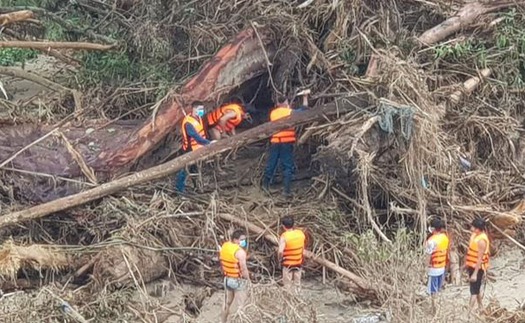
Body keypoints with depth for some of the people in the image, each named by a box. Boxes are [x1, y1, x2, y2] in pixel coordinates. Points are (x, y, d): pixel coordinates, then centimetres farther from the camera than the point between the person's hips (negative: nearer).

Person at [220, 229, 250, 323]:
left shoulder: (224, 246, 1)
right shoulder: (240, 251, -23)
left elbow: (221, 262, 11)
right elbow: (243, 269, -23)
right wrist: (248, 279, -8)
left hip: (227, 279, 8)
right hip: (238, 281, -8)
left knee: (227, 303, 20)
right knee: (241, 305, 0)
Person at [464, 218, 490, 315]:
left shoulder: (481, 240, -25)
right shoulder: (475, 235, 3)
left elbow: (480, 258, -25)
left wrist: (475, 274, -25)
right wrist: (466, 264, 21)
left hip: (478, 268, -9)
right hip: (472, 266, 9)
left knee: (474, 290, -5)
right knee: (476, 288, 21)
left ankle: (469, 312, -4)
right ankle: (480, 307, 36)